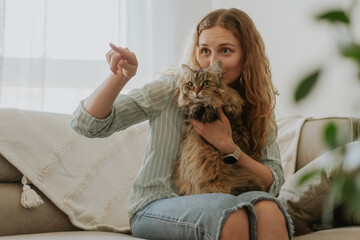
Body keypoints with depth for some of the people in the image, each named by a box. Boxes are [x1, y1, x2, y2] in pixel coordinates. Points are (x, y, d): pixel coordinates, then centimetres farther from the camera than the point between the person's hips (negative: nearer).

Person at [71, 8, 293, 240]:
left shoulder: (257, 108, 7)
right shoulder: (172, 89, -2)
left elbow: (274, 183, 1)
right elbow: (87, 123, -6)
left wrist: (228, 147, -14)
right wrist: (120, 77, -24)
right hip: (156, 207, -3)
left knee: (267, 209, -33)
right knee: (230, 211, -36)